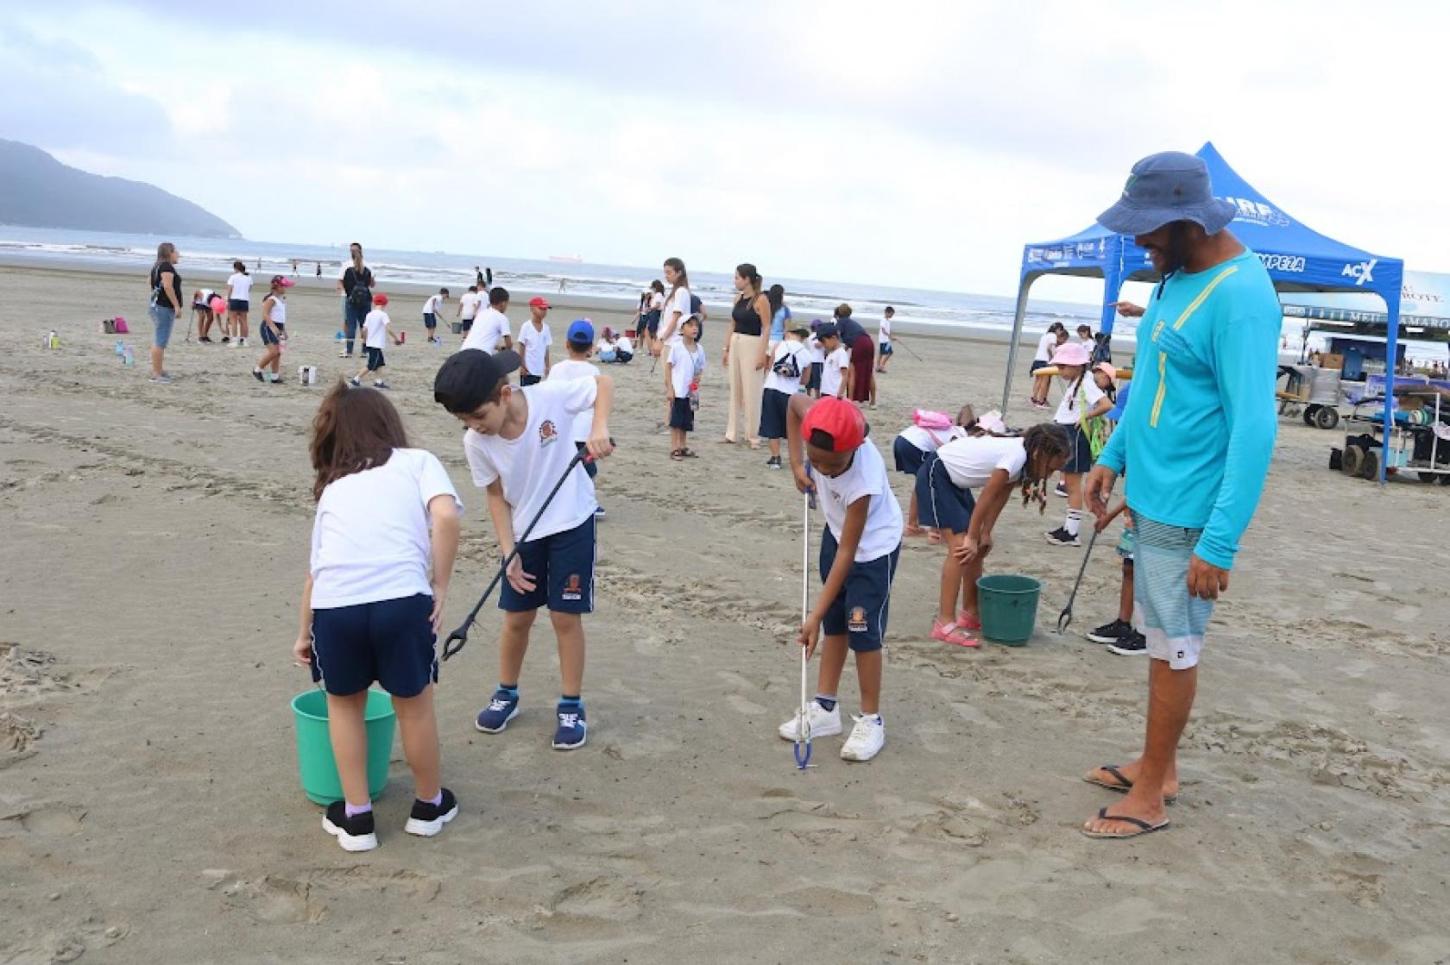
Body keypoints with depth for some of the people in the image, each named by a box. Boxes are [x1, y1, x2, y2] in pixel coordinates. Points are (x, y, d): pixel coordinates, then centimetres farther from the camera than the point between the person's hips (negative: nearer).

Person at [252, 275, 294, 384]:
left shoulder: (282, 299, 14)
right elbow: (265, 314, -22)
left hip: (277, 328, 9)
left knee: (277, 353, 8)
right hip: (269, 327, -9)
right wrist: (273, 327, -31)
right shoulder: (271, 299, -14)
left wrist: (283, 330, 22)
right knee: (273, 352, -15)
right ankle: (257, 369, 3)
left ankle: (275, 376, 14)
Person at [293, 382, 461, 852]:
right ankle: (428, 804, 37)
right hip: (400, 599, -2)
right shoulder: (418, 461, 17)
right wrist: (440, 587, 3)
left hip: (335, 606, 3)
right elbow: (446, 516, -3)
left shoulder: (332, 485, 28)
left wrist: (304, 633, 41)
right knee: (413, 704, 19)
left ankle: (356, 816, 33)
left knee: (344, 704, 26)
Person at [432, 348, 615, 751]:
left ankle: (572, 706, 15)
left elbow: (603, 383, -10)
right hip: (524, 532, 3)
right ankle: (506, 694, 33)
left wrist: (600, 426, -27)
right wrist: (509, 553, -10)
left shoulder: (550, 397, -25)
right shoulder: (476, 443, -17)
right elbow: (496, 496, -6)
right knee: (517, 616, 10)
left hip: (572, 523, -2)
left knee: (565, 615, 0)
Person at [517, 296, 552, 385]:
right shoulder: (526, 326, -9)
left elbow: (546, 348, 10)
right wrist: (522, 366, -11)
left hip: (539, 369, 5)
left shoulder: (546, 328, 5)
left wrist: (547, 366, 9)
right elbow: (521, 347, -8)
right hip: (528, 369, -5)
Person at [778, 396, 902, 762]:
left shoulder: (864, 480, -41)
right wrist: (796, 465, -9)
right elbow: (796, 402, -4)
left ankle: (871, 721, 11)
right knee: (834, 623, 14)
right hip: (837, 530, 7)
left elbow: (848, 552, -34)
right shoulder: (820, 431, -29)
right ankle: (825, 708, 25)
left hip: (874, 546, -7)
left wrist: (814, 614, -32)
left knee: (863, 631, -5)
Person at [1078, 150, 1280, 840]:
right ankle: (1158, 765, 34)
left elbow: (1254, 428, -24)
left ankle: (1151, 797, 17)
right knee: (1160, 640, 18)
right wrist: (1113, 455, 16)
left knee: (1175, 650, 3)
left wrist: (1220, 544, -25)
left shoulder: (1239, 297, -21)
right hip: (1150, 498, 9)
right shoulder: (1176, 277, 7)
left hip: (1187, 514, -9)